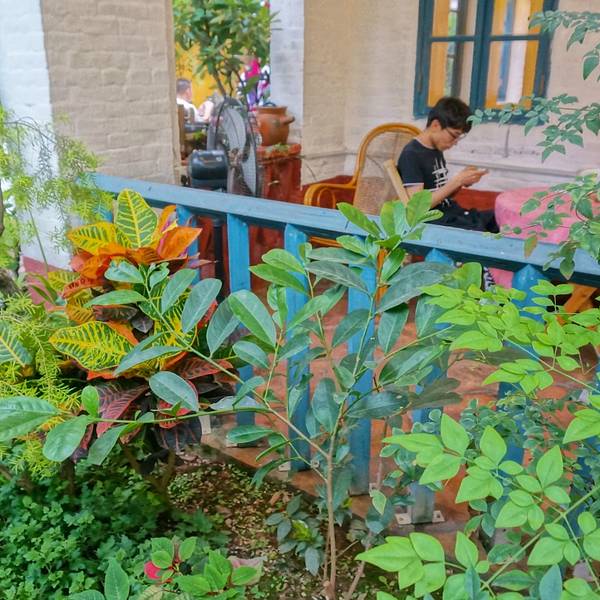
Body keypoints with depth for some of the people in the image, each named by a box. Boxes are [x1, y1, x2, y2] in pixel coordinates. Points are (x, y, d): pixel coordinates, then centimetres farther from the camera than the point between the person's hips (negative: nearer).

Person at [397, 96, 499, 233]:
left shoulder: (437, 151, 14)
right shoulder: (411, 155, -12)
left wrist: (463, 181, -2)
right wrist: (457, 181, -17)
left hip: (455, 214, 9)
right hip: (435, 221, -8)